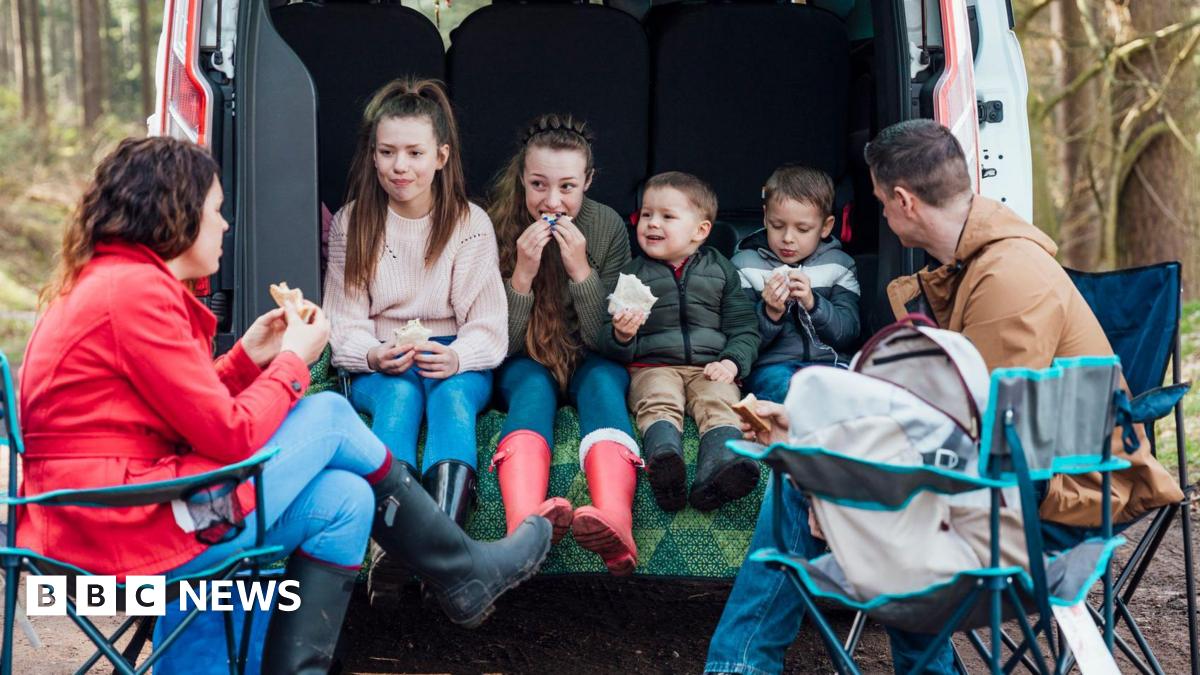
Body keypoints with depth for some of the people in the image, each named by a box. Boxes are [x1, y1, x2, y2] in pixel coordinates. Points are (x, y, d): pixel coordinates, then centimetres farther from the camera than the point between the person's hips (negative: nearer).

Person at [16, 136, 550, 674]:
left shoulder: (107, 280, 17)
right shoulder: (135, 289, -16)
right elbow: (229, 436, -16)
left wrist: (248, 358, 10)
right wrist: (293, 360, -1)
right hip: (124, 533, -10)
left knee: (343, 498, 8)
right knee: (329, 416, -1)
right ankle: (465, 573, 13)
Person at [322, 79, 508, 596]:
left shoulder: (471, 224, 1)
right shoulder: (351, 223, 4)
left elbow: (487, 326, -4)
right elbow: (345, 326, 0)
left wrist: (457, 357, -27)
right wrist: (375, 355, -23)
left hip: (457, 363, 0)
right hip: (378, 368, 0)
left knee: (453, 392, -35)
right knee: (400, 393, -34)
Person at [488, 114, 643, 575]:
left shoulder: (608, 227, -9)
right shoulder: (498, 228, -11)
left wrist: (580, 270, -23)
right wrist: (522, 274, -26)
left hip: (589, 361, 1)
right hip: (524, 362, 0)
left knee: (603, 382, -32)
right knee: (533, 387, -33)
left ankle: (615, 523, -63)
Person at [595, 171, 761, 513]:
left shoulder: (720, 270, 14)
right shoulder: (633, 274, 13)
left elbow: (744, 327, 12)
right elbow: (609, 346, 11)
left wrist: (732, 362, -8)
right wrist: (621, 335, -13)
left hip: (710, 367, 0)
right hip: (653, 367, 0)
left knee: (720, 402, -29)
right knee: (659, 403, -31)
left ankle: (717, 469, -56)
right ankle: (664, 462, -58)